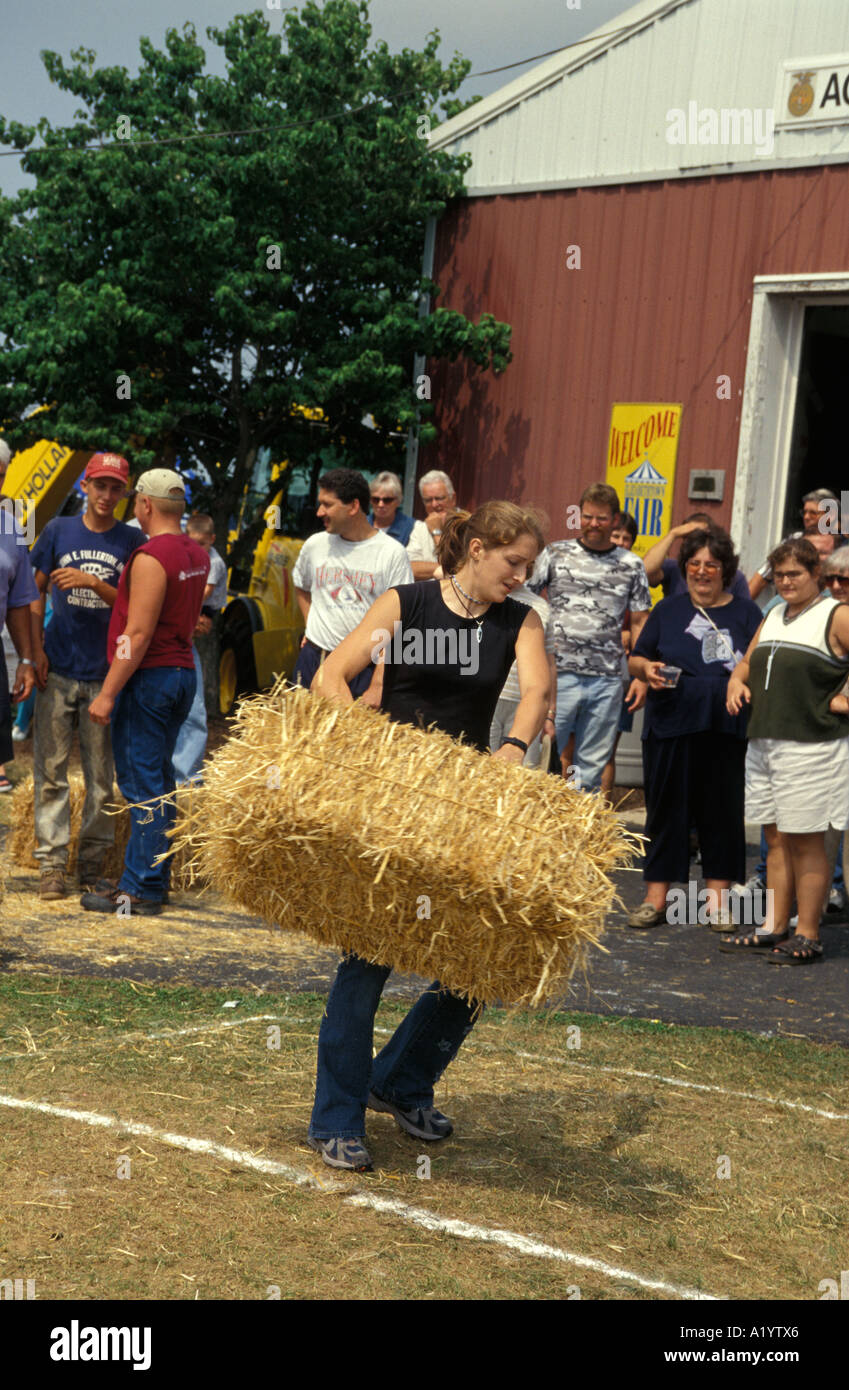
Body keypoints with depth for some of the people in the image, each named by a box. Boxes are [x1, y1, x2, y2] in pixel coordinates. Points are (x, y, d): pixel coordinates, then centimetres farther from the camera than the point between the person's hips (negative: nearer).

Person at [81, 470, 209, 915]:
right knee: (158, 782, 15)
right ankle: (149, 877, 21)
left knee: (143, 786, -5)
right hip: (183, 671, 9)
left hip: (148, 677, -9)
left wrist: (107, 694, -18)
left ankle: (141, 891, -2)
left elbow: (138, 634, -21)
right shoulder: (197, 554, 10)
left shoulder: (151, 558, -17)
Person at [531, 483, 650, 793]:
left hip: (606, 681, 2)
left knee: (592, 766, 7)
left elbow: (639, 623, 11)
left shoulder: (632, 566, 9)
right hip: (559, 675, -2)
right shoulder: (555, 554, 5)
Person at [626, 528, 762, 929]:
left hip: (726, 730, -1)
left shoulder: (745, 613, 9)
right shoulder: (668, 610, 12)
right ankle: (656, 898, 10)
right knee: (666, 806, 4)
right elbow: (635, 659, 15)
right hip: (670, 728, 1)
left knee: (722, 809, 3)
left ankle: (717, 898, 13)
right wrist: (646, 668, -8)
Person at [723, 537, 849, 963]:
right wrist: (737, 681, 9)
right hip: (764, 742, 7)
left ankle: (807, 937, 3)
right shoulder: (773, 617, 17)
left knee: (805, 841, -3)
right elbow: (748, 661, 28)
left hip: (812, 747, -7)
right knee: (776, 839, 11)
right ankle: (774, 928, 18)